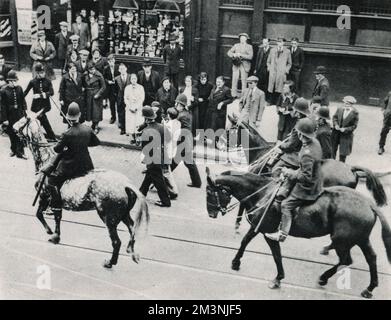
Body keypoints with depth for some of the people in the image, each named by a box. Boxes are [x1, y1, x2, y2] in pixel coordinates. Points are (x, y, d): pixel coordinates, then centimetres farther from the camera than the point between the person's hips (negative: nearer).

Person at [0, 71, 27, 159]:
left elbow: (23, 101, 8)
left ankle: (20, 152, 9)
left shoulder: (19, 88, -1)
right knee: (12, 134, 12)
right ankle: (13, 150, 31)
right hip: (10, 117, -2)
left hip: (19, 116, 2)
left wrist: (25, 111, 4)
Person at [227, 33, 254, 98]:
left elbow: (250, 56, -9)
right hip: (236, 65, 3)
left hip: (244, 66, -3)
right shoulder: (236, 45, 14)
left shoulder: (249, 47, 4)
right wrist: (233, 55, -13)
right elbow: (229, 52, 9)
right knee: (234, 80, -1)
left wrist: (241, 55, -16)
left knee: (244, 81, -4)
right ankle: (234, 95, 6)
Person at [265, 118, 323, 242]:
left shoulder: (307, 154, -35)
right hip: (315, 179, 9)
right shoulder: (315, 142, -6)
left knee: (286, 205, 2)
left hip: (308, 187, -9)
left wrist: (289, 173, -18)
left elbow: (306, 177, -29)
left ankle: (282, 234, 10)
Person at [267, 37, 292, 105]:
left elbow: (289, 63, 15)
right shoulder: (272, 50, 13)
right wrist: (269, 67, 7)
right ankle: (272, 105, 7)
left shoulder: (287, 52, 7)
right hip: (272, 73, 2)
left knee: (279, 91, -7)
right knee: (271, 90, -1)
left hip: (282, 74, -2)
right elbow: (268, 61, 22)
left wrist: (286, 70, 1)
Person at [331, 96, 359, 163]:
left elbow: (354, 125, -10)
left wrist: (345, 129, -20)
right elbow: (335, 117, 8)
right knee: (333, 149, 15)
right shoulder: (340, 109, -4)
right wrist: (335, 125, -9)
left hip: (346, 134, -3)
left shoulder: (355, 113, -13)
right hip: (336, 133, 3)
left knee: (343, 152, 6)